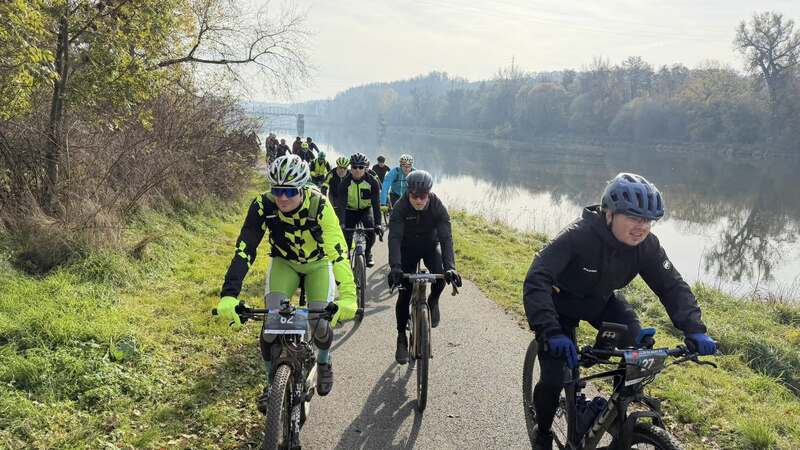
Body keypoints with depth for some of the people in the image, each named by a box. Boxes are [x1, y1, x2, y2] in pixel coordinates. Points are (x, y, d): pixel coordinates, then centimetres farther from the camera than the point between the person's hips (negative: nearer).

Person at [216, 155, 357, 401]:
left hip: (318, 263, -1)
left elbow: (339, 251, -41)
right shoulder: (263, 206, -29)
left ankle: (324, 362, 21)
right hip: (283, 263, 1)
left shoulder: (319, 205, -34)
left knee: (320, 323, -15)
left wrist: (348, 296, -54)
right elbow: (244, 250, -33)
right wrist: (229, 295, -45)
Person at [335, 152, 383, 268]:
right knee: (347, 235, -12)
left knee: (371, 229, -23)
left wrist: (378, 224, -36)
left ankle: (368, 252, 4)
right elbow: (341, 204, -29)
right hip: (351, 210, 0)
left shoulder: (372, 182, -22)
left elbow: (376, 203, -25)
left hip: (366, 209, 0)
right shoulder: (345, 183, -23)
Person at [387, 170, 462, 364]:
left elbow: (446, 237, -30)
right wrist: (395, 267, -48)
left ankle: (433, 301, 4)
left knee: (440, 274, -29)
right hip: (408, 248, 0)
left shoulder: (438, 207, -24)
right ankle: (401, 339, 5)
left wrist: (450, 267, -44)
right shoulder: (400, 207, -25)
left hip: (431, 245, 1)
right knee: (404, 294, -9)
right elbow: (394, 237, -33)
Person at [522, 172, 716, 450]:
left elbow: (672, 285, -15)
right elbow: (536, 280, -44)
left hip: (602, 302, 5)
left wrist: (694, 329, -31)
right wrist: (550, 332, -56)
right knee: (554, 379, -15)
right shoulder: (578, 236, -37)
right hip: (562, 304, -4)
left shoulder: (647, 245, -21)